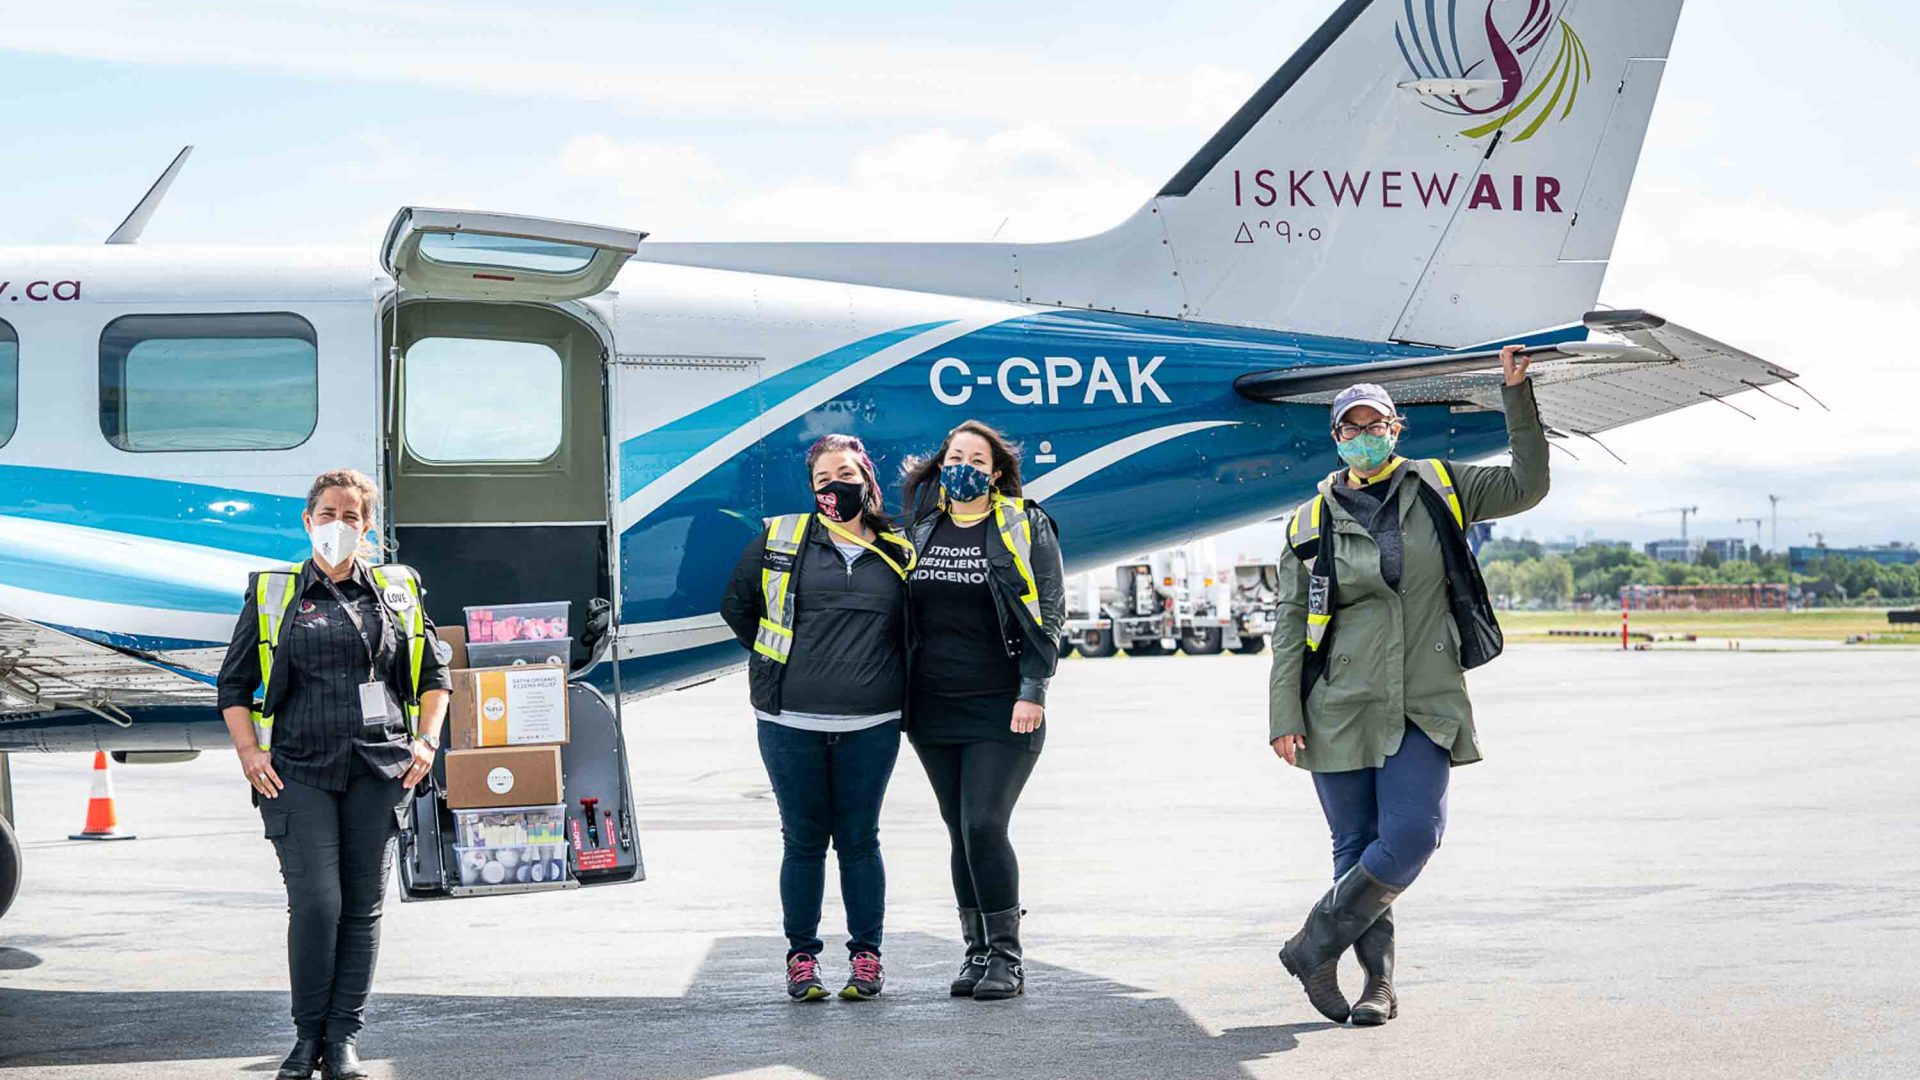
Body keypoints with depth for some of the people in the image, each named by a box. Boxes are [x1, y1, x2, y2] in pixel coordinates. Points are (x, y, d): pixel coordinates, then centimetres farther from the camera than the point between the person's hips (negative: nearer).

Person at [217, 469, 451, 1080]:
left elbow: (433, 677, 19)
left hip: (380, 770, 2)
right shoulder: (272, 595, 9)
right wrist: (249, 753, -1)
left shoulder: (397, 591, 12)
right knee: (316, 903, -10)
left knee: (363, 908, 2)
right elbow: (234, 685, 12)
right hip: (298, 771, -2)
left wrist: (426, 742, 5)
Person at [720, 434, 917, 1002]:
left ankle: (866, 956, 14)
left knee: (859, 840, 5)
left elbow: (911, 631, 20)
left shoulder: (898, 554, 9)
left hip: (870, 725, 1)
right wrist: (779, 664, 10)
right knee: (803, 841, 4)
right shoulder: (780, 539, 5)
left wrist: (887, 685, 10)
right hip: (791, 722, 0)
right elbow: (736, 604, 13)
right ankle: (802, 958, 13)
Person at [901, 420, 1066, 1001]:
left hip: (1000, 709, -5)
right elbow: (902, 612, 18)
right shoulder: (922, 530, 12)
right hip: (933, 708, 5)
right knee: (960, 831, 7)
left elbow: (1047, 612, -4)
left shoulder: (1024, 526, 0)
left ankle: (1006, 957, -4)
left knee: (984, 826, -13)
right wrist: (899, 693, 11)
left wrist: (1031, 691, -12)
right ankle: (977, 952, 14)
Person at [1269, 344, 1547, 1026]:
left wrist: (1517, 395, 5)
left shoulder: (1438, 491, 9)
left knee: (1411, 835, -14)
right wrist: (1284, 718, -2)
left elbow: (1526, 486, 12)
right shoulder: (1313, 522, 6)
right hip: (1339, 709, 0)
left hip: (1424, 707, 0)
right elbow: (1291, 627, 5)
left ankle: (1314, 946, 1)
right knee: (1356, 845, 2)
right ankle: (1379, 982, 13)